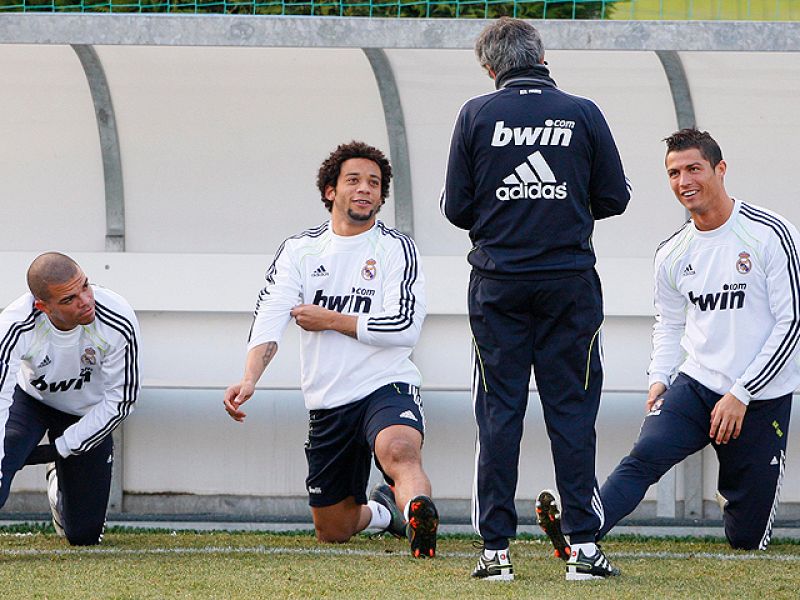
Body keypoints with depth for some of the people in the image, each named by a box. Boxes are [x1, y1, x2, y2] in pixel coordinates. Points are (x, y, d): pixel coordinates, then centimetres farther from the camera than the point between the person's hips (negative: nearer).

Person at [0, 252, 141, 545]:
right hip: (29, 398, -1)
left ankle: (59, 480, 39)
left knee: (83, 534, 7)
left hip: (87, 413, 1)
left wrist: (61, 448, -18)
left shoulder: (118, 321, -32)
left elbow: (121, 400, -20)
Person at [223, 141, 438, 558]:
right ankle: (382, 511, 45)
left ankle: (419, 517, -64)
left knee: (399, 450, -40)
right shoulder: (299, 250, 8)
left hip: (386, 387, -5)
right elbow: (271, 317, -8)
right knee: (332, 531, 14)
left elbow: (404, 327, -11)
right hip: (326, 404, 5)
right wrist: (250, 379, -25)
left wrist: (331, 320, -7)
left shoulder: (396, 249, 0)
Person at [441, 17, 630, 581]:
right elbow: (614, 198, 2)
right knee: (570, 408, 5)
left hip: (498, 281, 0)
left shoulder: (476, 115, -2)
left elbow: (456, 208, -1)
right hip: (569, 279, 0)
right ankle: (583, 543, 0)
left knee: (499, 411, 4)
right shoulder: (584, 114, -1)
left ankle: (496, 547, 2)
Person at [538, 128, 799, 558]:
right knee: (646, 456, -27)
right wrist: (659, 380, 1)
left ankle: (735, 492, 39)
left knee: (747, 539, 4)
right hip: (695, 386, 3)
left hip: (761, 402, -3)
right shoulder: (672, 255, 7)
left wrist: (741, 395, -14)